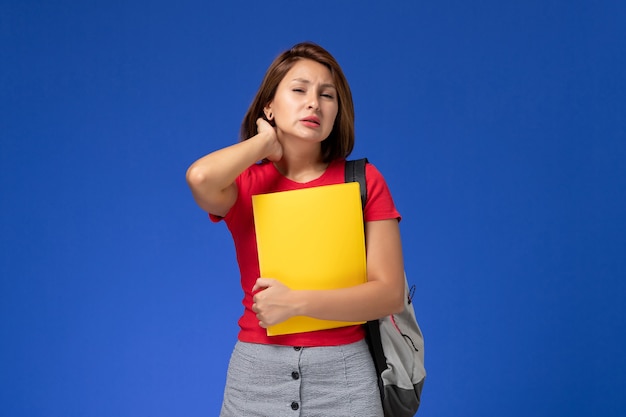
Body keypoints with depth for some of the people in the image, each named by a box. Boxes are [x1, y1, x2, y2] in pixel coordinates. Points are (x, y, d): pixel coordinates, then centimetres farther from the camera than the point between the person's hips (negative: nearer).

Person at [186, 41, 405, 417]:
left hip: (344, 370, 0)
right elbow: (200, 177, -25)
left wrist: (296, 302, -17)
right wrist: (267, 143, -8)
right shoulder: (243, 184, 0)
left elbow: (391, 294, -8)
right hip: (256, 372, 1)